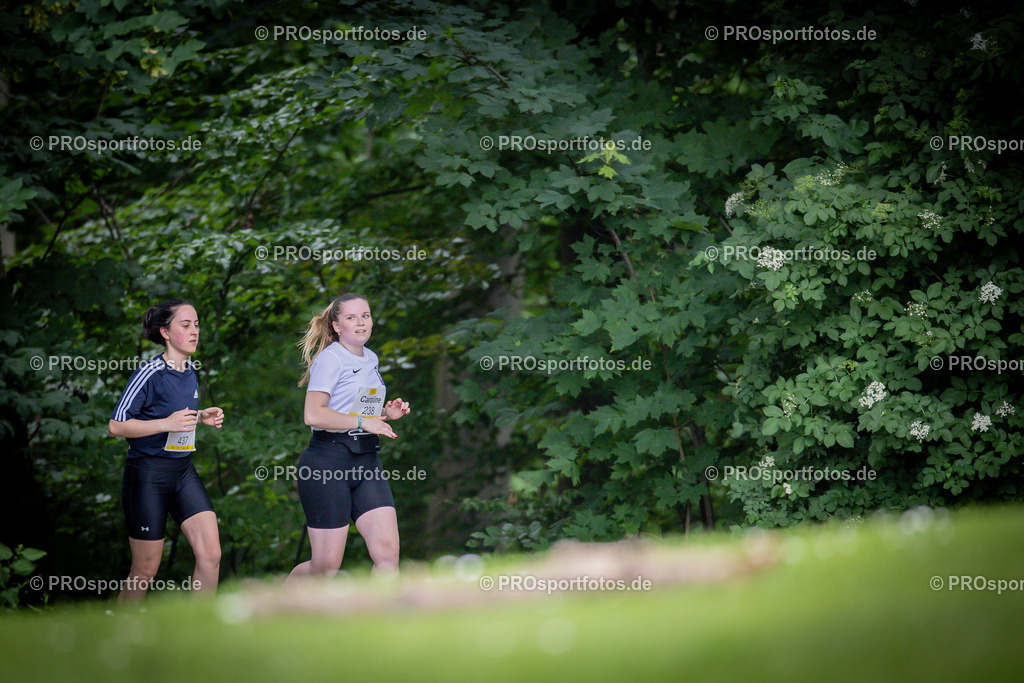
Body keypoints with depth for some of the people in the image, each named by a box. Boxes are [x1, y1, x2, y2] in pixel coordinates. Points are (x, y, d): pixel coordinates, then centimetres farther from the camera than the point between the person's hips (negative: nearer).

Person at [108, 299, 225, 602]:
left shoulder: (190, 372, 8)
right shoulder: (150, 373, -15)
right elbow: (116, 425, -17)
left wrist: (202, 417, 7)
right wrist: (167, 423, -24)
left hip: (183, 472, 7)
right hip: (147, 474, -7)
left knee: (210, 554, -8)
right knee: (146, 570, 1)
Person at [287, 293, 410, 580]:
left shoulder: (371, 359, 17)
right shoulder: (330, 359, -9)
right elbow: (313, 414, -21)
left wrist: (386, 413, 13)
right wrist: (363, 422, -18)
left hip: (367, 460, 7)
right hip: (328, 462, -7)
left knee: (388, 551, -11)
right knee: (326, 567, -3)